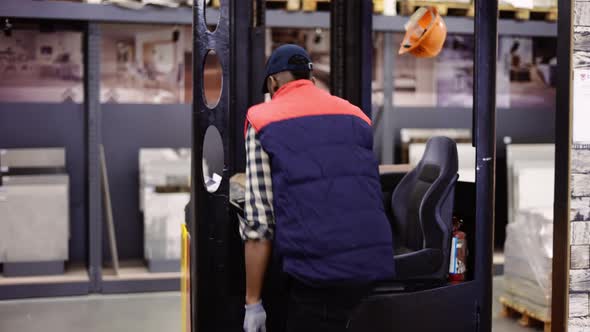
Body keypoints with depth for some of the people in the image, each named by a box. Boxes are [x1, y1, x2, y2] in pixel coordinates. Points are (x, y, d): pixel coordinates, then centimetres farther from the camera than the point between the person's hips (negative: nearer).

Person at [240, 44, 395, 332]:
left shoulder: (262, 122, 4)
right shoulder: (356, 115, 18)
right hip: (377, 263, 5)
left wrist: (252, 301, 0)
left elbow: (258, 219, -4)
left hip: (317, 273, -5)